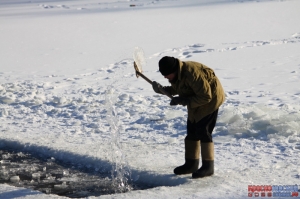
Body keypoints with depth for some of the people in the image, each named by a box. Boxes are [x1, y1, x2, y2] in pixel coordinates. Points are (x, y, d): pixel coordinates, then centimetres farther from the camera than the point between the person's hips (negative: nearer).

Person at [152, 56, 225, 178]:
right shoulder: (177, 75, -8)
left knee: (203, 131, -13)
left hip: (211, 98, -9)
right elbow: (176, 89, 12)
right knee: (192, 131, 9)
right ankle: (191, 163, 19)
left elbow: (206, 97, -30)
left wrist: (184, 101, -30)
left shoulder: (191, 73, -35)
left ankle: (208, 166, -7)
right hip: (196, 101, 9)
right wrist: (162, 90, -7)